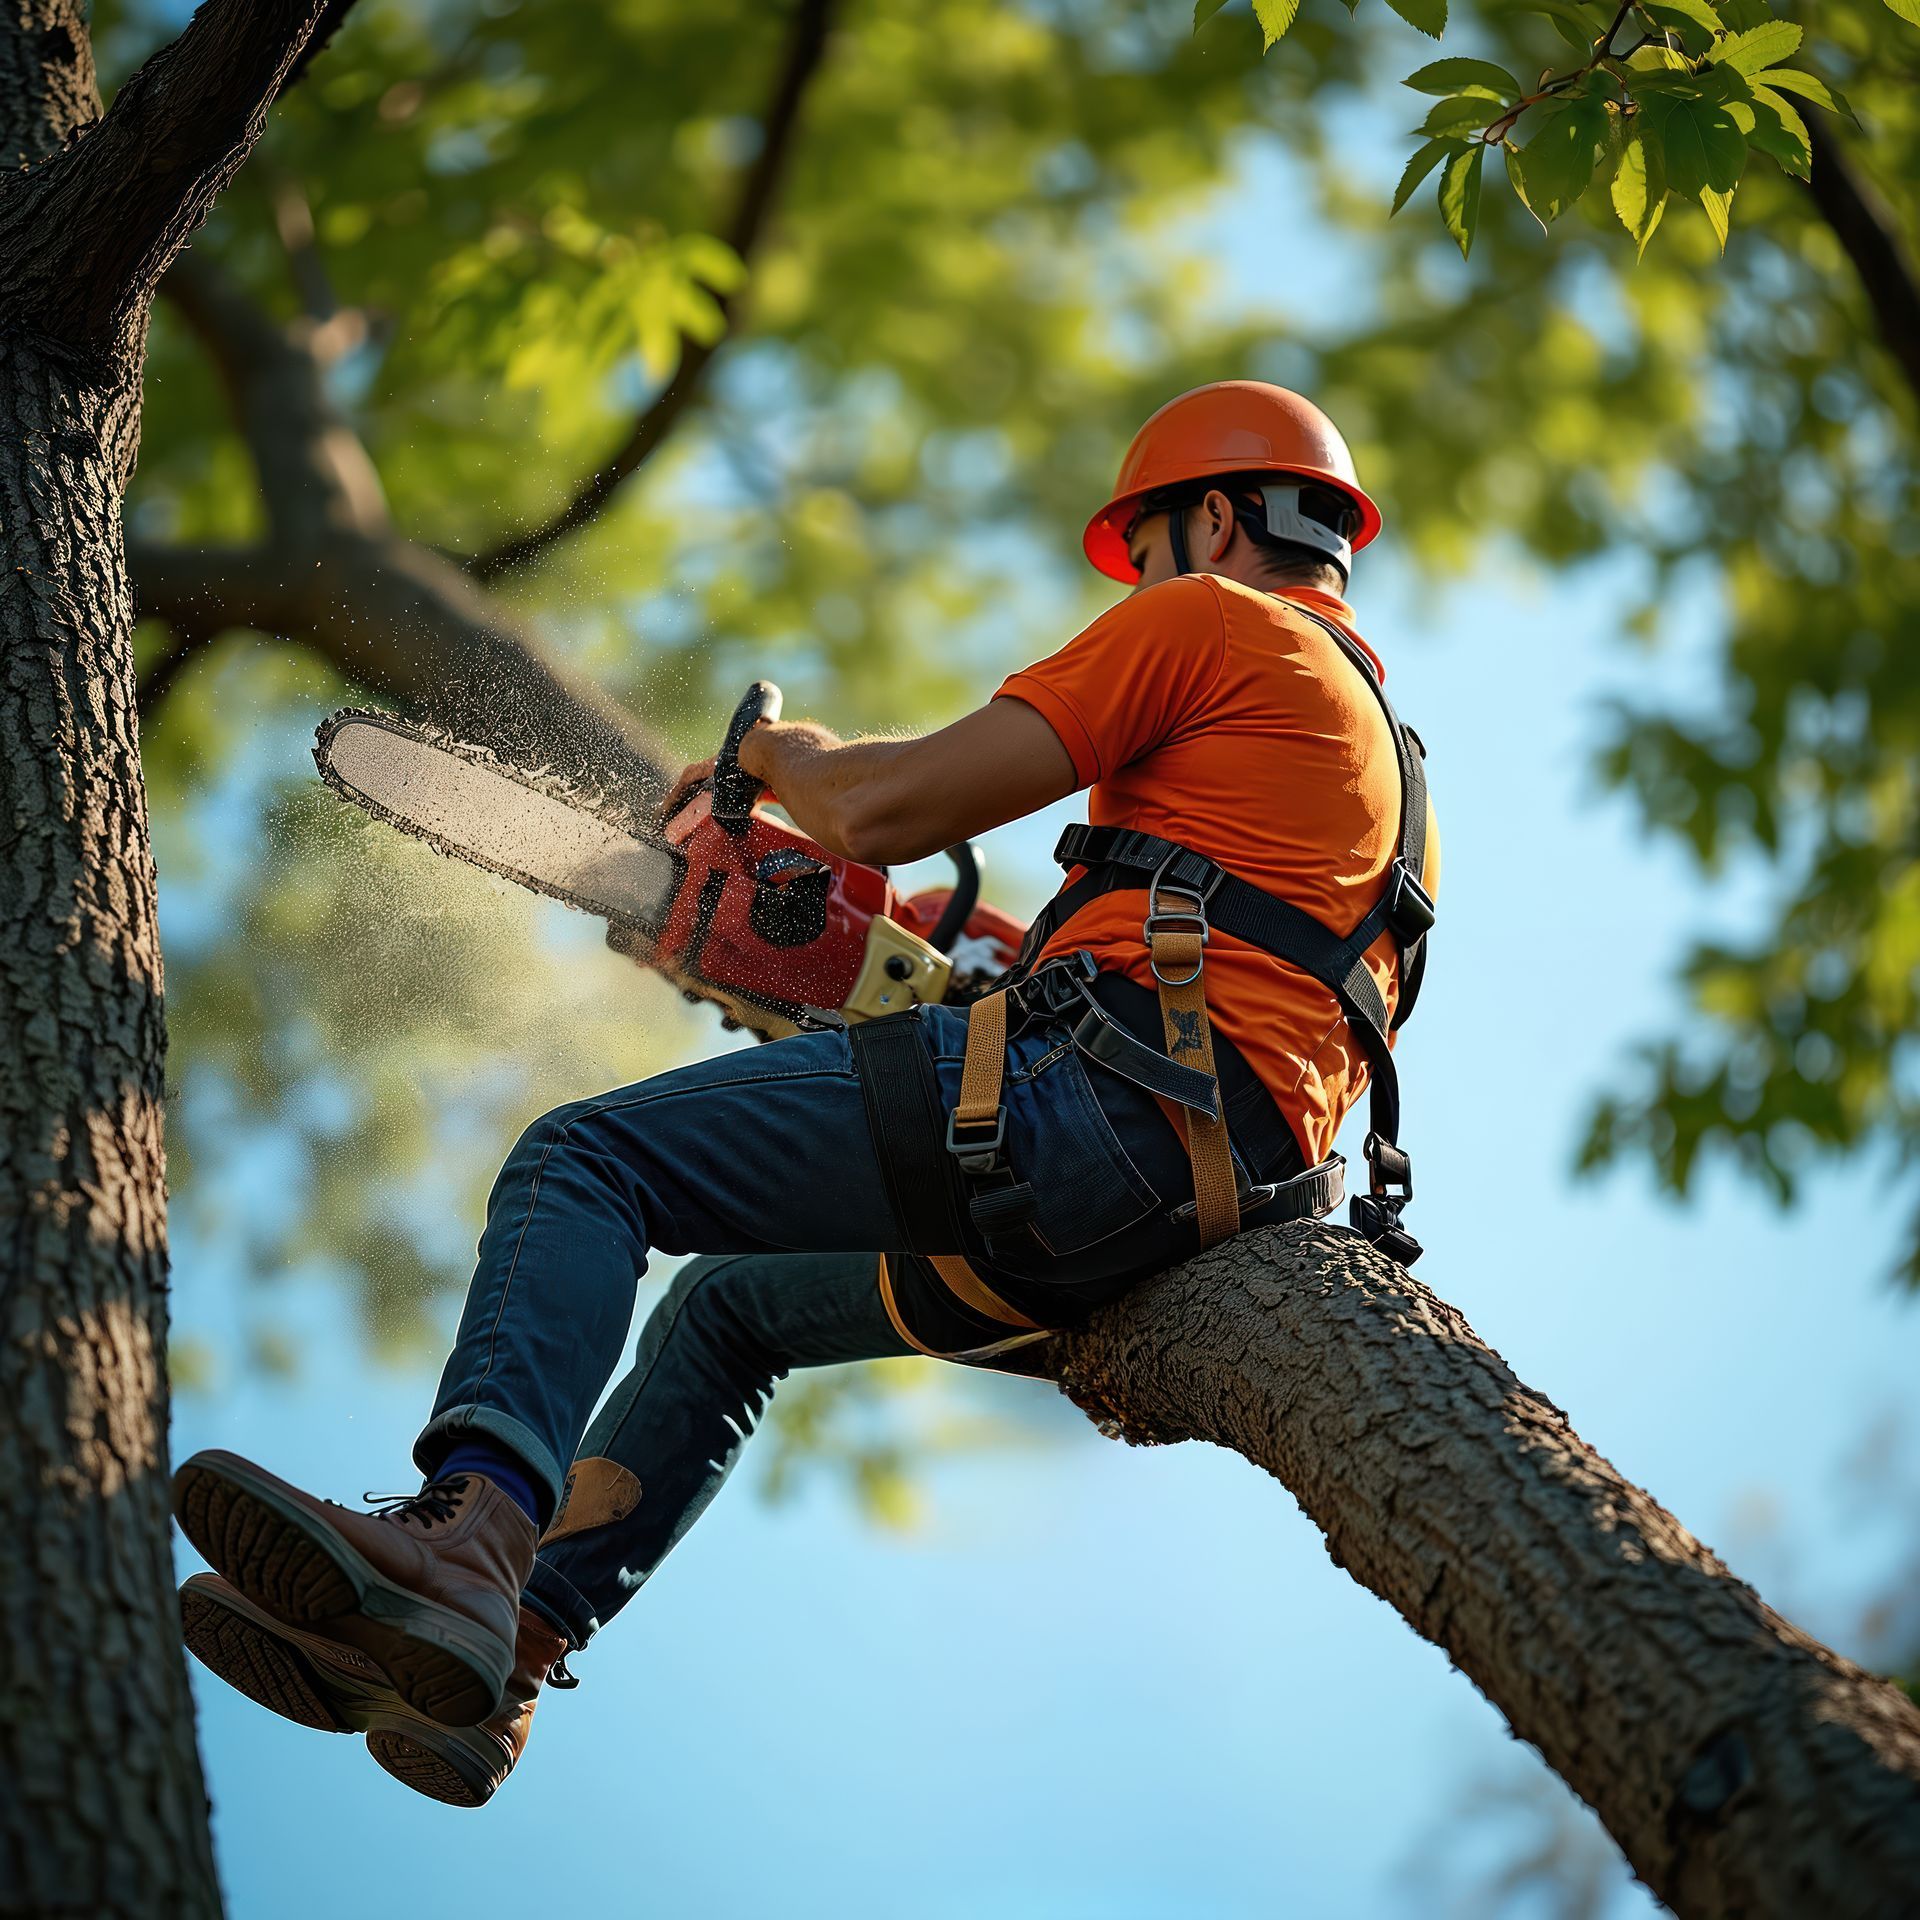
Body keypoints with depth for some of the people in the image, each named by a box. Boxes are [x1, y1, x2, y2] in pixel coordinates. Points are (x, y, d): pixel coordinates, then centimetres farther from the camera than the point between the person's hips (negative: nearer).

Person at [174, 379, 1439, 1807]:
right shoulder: (1382, 750, 34)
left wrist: (789, 756, 18)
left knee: (583, 1162, -10)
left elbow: (882, 810, -3)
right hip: (1238, 1181, 10)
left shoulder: (1210, 620, 5)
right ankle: (494, 1665, 10)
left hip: (1107, 1105, -10)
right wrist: (1033, 956, 33)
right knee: (731, 1311, 22)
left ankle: (463, 1539, -33)